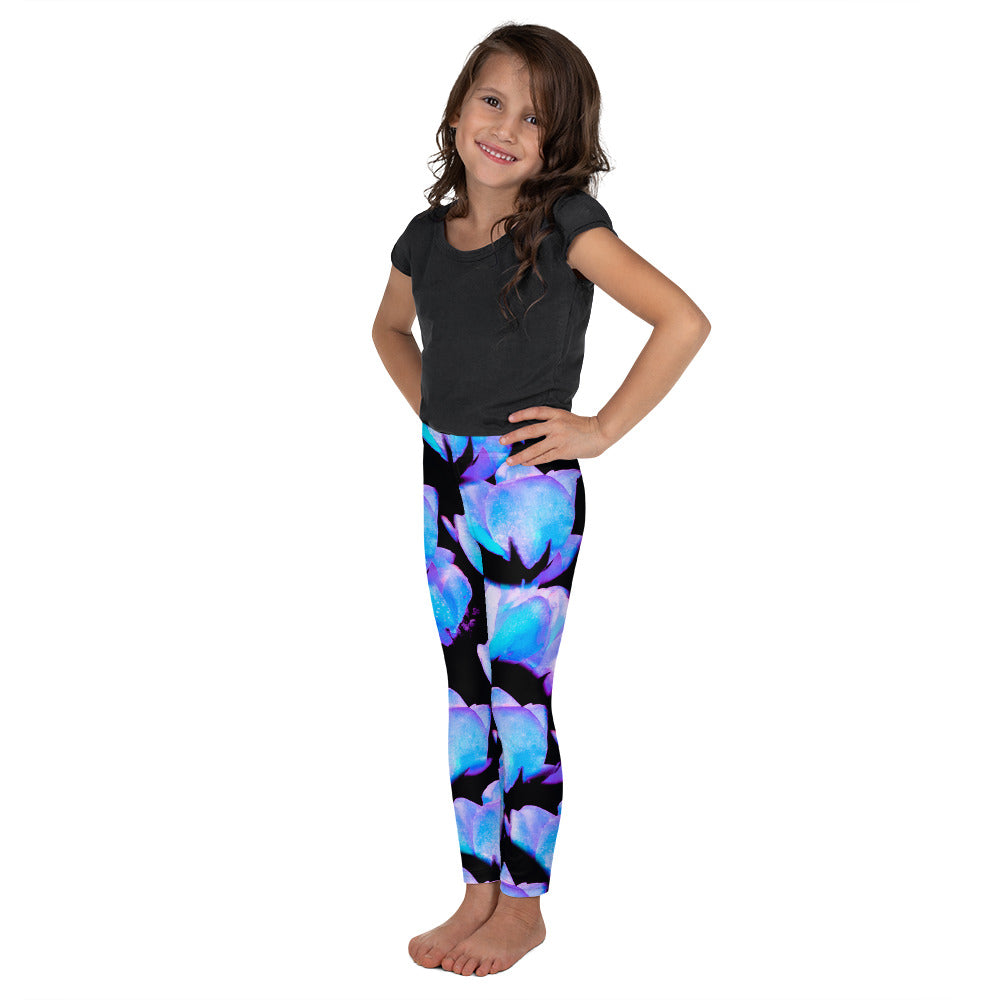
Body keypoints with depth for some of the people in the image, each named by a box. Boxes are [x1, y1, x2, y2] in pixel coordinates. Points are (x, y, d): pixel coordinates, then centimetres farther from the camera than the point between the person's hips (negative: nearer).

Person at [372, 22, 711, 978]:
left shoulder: (565, 222, -11)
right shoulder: (426, 236, 6)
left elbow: (684, 321, -19)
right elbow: (390, 329, 27)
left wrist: (603, 429, -15)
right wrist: (434, 409, 11)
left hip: (529, 487, -6)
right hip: (445, 482, 6)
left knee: (519, 693, 2)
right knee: (466, 690, 13)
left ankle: (524, 907, 17)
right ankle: (479, 890, 26)